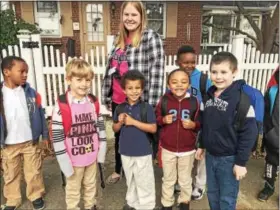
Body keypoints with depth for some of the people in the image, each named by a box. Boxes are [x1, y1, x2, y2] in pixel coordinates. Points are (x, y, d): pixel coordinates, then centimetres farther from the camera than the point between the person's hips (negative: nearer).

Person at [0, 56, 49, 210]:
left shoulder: (31, 93, -7)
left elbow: (40, 114, 0)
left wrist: (45, 135, 1)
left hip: (31, 141, 0)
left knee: (34, 171, 14)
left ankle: (36, 196, 35)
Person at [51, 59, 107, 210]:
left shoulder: (94, 102, -2)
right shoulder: (61, 105, -18)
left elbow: (100, 126, 5)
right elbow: (57, 135, -16)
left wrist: (101, 151, 4)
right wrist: (65, 162, -14)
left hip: (91, 156, 5)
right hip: (73, 158, -4)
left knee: (91, 185, 25)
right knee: (73, 190, 17)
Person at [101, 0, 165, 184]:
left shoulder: (151, 38, -12)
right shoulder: (119, 40, 10)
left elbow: (157, 73, -17)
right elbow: (111, 69, 13)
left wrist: (152, 105, -20)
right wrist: (107, 97, 13)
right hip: (118, 101, 7)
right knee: (119, 136, 21)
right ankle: (118, 170, 46)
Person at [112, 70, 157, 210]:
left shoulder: (147, 108, -13)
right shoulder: (120, 108, -2)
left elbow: (153, 128, -16)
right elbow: (115, 129, 6)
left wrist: (133, 122, -22)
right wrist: (120, 122, -16)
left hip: (143, 152, -4)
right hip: (126, 151, 4)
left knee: (144, 181, 9)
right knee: (130, 180, 23)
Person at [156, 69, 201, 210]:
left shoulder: (194, 102, -11)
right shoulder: (164, 101, -11)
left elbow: (200, 123, 1)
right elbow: (156, 119, 2)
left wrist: (193, 124, -20)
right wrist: (163, 120, -18)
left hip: (187, 149, 0)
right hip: (167, 148, 0)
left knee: (185, 179, 22)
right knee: (168, 179, 20)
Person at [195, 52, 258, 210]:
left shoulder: (241, 99, -18)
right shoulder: (210, 96, 3)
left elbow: (249, 133, -18)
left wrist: (241, 162, -16)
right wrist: (202, 145, 15)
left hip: (229, 159, -6)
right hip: (211, 155, 6)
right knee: (212, 194, 21)